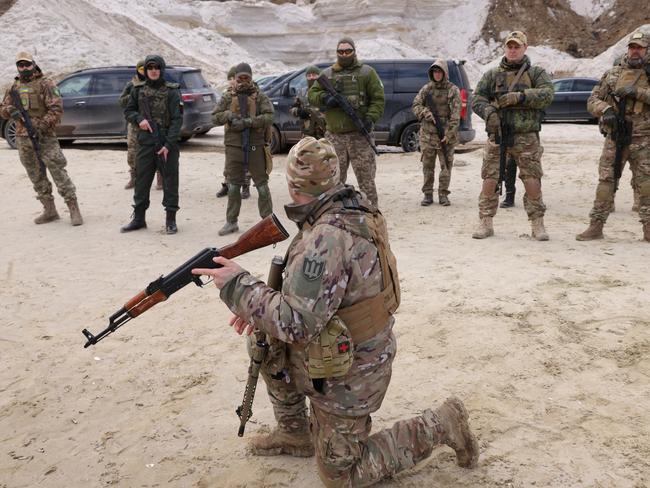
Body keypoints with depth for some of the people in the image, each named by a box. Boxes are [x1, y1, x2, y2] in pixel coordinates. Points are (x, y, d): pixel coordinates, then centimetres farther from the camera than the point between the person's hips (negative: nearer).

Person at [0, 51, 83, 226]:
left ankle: (74, 209, -7)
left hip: (44, 136, -6)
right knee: (36, 177, 10)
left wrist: (42, 126, -22)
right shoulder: (15, 87, 15)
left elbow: (56, 109, -12)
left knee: (58, 172, -10)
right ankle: (49, 211, 18)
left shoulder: (45, 84, -4)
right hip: (23, 138, 6)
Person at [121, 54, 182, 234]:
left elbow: (177, 119, -7)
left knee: (170, 181, 1)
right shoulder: (139, 90, 8)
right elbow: (128, 111, 17)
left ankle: (171, 219, 11)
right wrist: (139, 119, -6)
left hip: (167, 144, -3)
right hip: (145, 143, 3)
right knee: (141, 181, 9)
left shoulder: (171, 91, -3)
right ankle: (138, 218, 20)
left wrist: (168, 144, -15)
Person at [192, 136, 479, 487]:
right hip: (363, 348, 9)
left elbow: (295, 322, -34)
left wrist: (238, 287, -22)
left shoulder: (327, 237, -32)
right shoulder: (354, 207, -2)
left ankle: (437, 427, 10)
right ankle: (295, 435, 30)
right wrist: (260, 304, 2)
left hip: (345, 373, -9)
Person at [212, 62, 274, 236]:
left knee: (262, 185, 2)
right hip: (234, 146, 2)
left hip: (255, 146, -2)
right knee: (233, 186, 9)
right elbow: (214, 117, 7)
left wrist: (247, 122, -19)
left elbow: (269, 117, -11)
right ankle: (231, 222, 18)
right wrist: (229, 115, -11)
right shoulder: (228, 97, 9)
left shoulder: (260, 96, 2)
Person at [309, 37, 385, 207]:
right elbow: (311, 94, 12)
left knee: (366, 177, -2)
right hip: (335, 136, 3)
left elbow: (378, 98, 1)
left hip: (360, 135, -3)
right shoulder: (326, 74, 15)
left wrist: (371, 118, -14)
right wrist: (325, 98, -10)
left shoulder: (366, 72, 6)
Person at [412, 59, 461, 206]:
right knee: (428, 165, 5)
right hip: (428, 133, 2)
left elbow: (456, 114, -6)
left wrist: (449, 134, -15)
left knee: (446, 165, 0)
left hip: (446, 134, -2)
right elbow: (415, 105, 7)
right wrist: (425, 113, -14)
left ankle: (443, 195, 9)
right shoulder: (426, 89, 10)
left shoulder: (453, 90, 0)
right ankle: (428, 194, 13)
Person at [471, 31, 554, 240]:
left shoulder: (536, 73, 8)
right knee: (489, 180, 0)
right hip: (497, 135, 2)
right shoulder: (492, 74, 14)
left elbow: (547, 94, -8)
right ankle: (485, 223, 11)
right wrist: (489, 112, -14)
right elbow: (477, 98, 6)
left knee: (532, 181, -3)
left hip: (526, 138, -1)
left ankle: (537, 225, 9)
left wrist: (519, 97, -19)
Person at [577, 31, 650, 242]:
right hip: (614, 139, 1)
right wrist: (605, 109, -12)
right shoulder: (612, 74, 12)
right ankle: (596, 226, 6)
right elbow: (592, 101, 8)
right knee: (605, 182, 1)